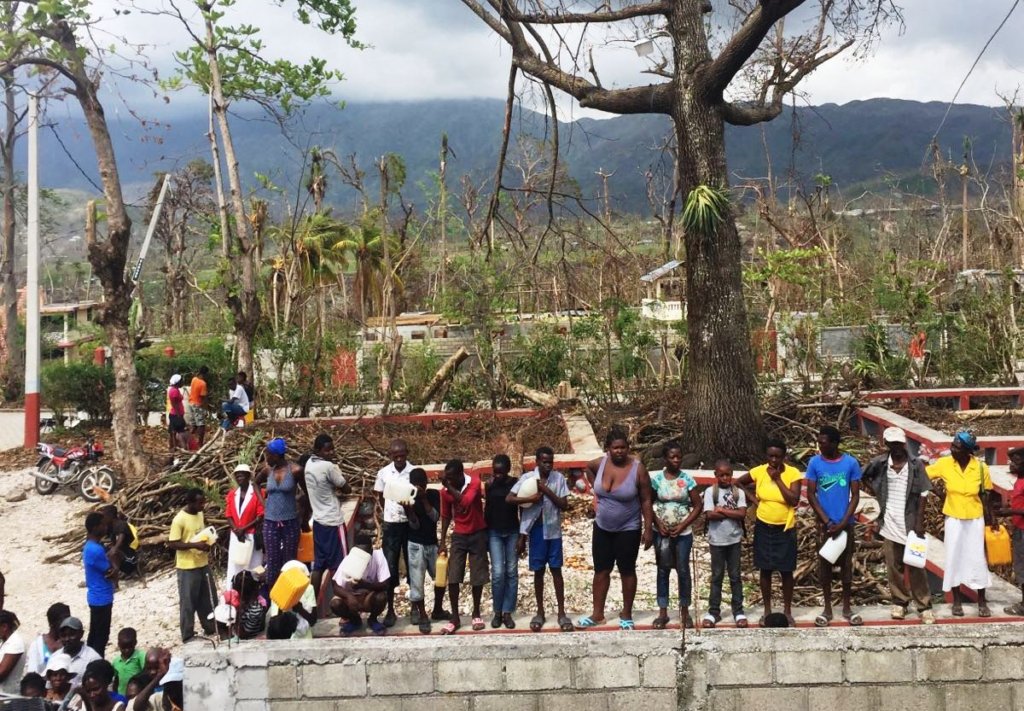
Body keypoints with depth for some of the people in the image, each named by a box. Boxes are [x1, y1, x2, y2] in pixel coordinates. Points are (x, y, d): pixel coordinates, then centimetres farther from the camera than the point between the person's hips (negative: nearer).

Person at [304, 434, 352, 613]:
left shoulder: (308, 464, 4)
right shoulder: (329, 466, -21)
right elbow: (347, 489, -11)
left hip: (318, 520, 8)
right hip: (333, 522, -8)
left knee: (318, 565, 13)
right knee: (337, 565, 0)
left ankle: (315, 604, 17)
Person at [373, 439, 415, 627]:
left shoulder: (414, 472, -6)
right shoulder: (383, 473, 0)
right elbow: (380, 498, 12)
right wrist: (392, 513, 5)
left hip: (410, 524, -1)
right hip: (390, 526, 1)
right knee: (389, 568, 2)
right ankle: (390, 611, 11)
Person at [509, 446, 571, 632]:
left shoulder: (559, 478, -4)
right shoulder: (527, 478, -7)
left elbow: (564, 505, -7)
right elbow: (509, 498, -12)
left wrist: (547, 491, -17)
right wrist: (531, 498, -19)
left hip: (553, 529, 0)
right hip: (536, 530, 0)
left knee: (556, 570, 5)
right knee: (538, 571, 8)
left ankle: (561, 612, 12)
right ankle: (540, 612, 19)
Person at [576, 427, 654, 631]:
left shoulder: (638, 469, -18)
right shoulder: (600, 463, -8)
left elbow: (646, 501, -12)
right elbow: (588, 468, 18)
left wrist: (648, 528, -13)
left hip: (628, 530, -4)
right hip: (602, 528, 4)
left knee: (627, 571, 8)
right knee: (601, 570, 11)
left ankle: (626, 615, 21)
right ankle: (597, 614, 21)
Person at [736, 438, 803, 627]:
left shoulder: (793, 473, -13)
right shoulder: (758, 472, -6)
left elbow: (794, 500, -22)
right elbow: (737, 482, 8)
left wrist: (778, 478, -22)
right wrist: (751, 497, -4)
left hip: (785, 529, -2)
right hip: (763, 528, 2)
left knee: (786, 571, 7)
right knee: (765, 570, 10)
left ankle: (787, 611, 21)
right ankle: (767, 611, 22)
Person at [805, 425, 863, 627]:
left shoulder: (851, 463, -8)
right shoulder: (815, 463, -7)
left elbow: (855, 495, -5)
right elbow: (811, 494, -5)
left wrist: (843, 523, -13)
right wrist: (827, 521, -11)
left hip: (845, 523, 0)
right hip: (824, 522, 0)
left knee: (846, 564, 8)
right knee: (824, 563, 7)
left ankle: (847, 607, 20)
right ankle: (827, 608, 17)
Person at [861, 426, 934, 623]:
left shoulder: (916, 464, -5)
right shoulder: (879, 463, -1)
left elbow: (922, 494, -3)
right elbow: (864, 477, 17)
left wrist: (919, 521, -8)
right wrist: (876, 494, 4)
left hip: (910, 523, -2)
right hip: (889, 524, 2)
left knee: (916, 566, 1)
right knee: (894, 566, 9)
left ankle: (924, 605, 9)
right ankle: (899, 601, 22)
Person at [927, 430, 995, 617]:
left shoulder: (981, 468, -13)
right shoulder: (944, 464, -12)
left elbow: (985, 497, -3)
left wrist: (992, 521, 2)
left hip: (975, 520, -1)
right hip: (953, 520, 1)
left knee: (978, 559, 6)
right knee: (954, 559, 7)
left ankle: (982, 602, 20)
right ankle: (957, 600, 22)